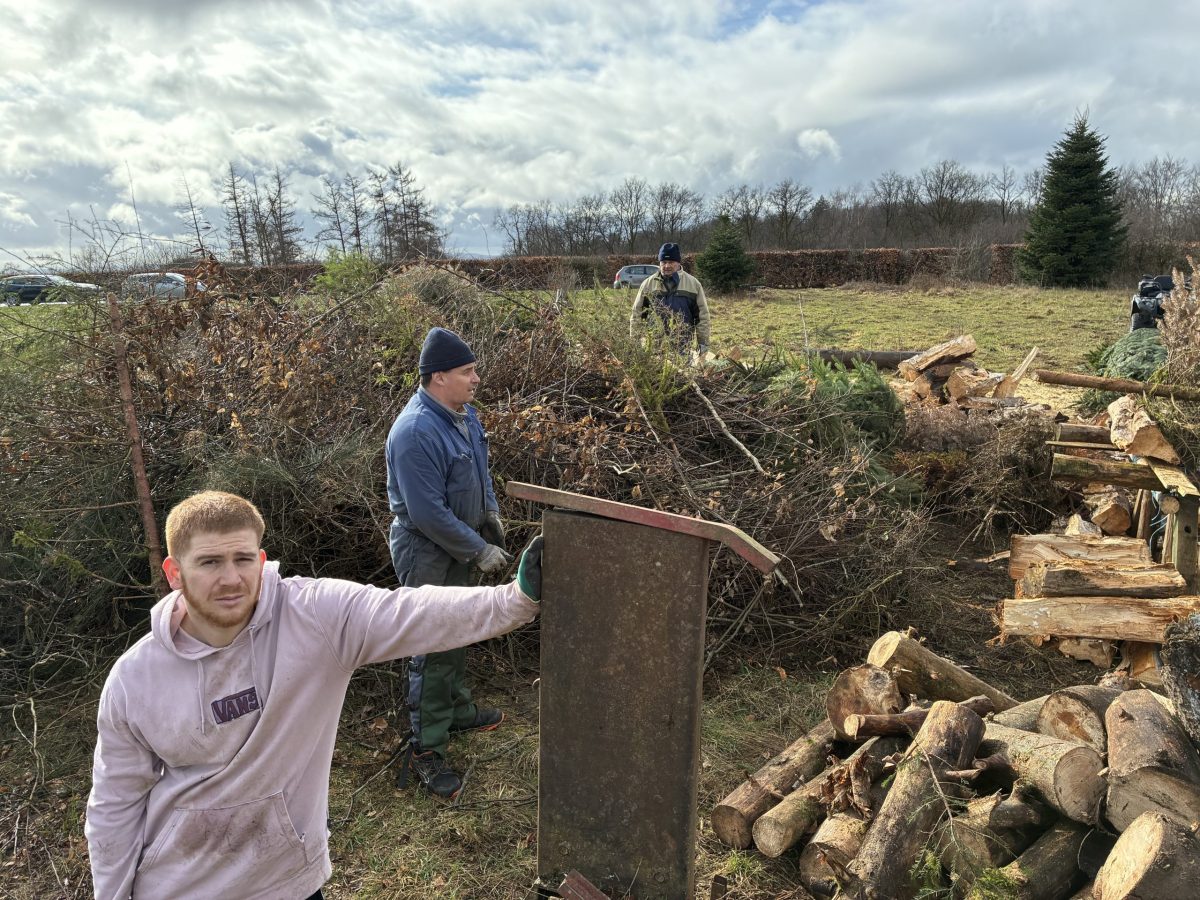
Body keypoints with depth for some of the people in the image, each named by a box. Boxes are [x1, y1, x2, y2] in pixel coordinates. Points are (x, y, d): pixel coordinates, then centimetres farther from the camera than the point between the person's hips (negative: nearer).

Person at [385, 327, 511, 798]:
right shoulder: (416, 432, -30)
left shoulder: (463, 412, 0)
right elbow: (428, 515, -29)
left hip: (458, 545, 9)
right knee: (433, 649, 0)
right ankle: (426, 750, 14)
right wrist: (479, 551, -21)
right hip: (427, 553, -9)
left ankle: (457, 709, 43)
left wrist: (490, 512, 10)